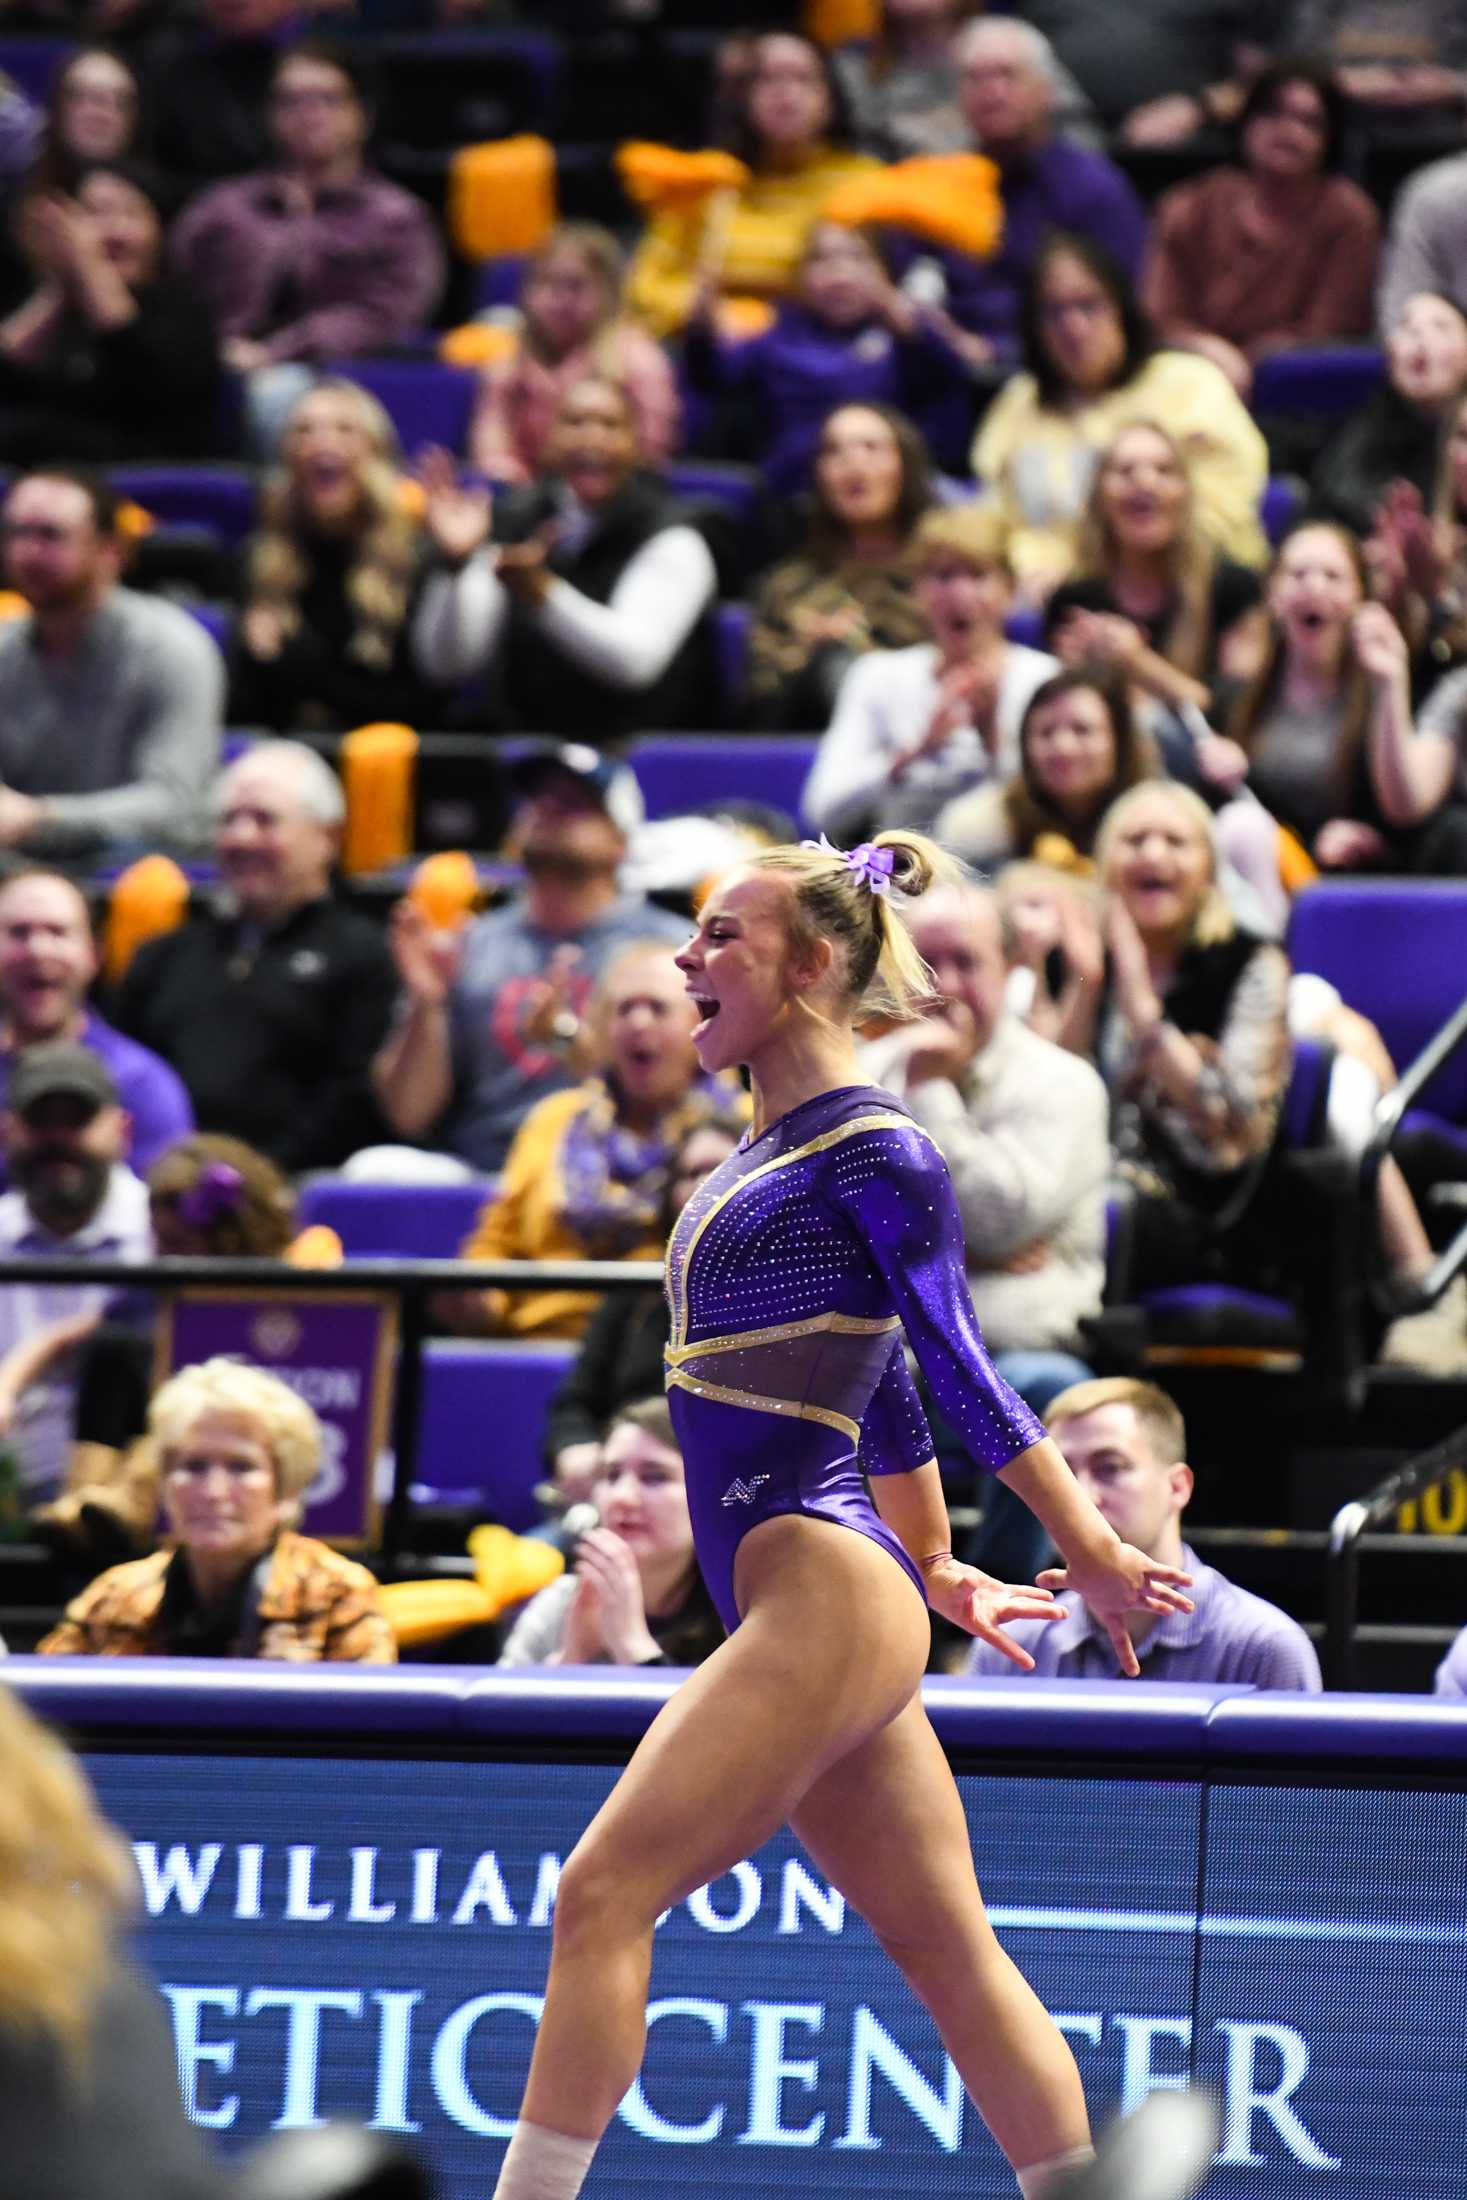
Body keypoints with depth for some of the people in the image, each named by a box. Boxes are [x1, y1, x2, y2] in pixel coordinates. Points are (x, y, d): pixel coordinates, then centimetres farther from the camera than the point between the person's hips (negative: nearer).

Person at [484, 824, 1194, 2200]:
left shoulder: (874, 1151, -9)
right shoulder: (773, 1156, 18)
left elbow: (963, 1375, -8)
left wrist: (1095, 1560, -8)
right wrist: (941, 1576, 30)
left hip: (827, 1592, -10)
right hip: (802, 1612, 10)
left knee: (604, 1894, -13)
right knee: (949, 1954, 8)